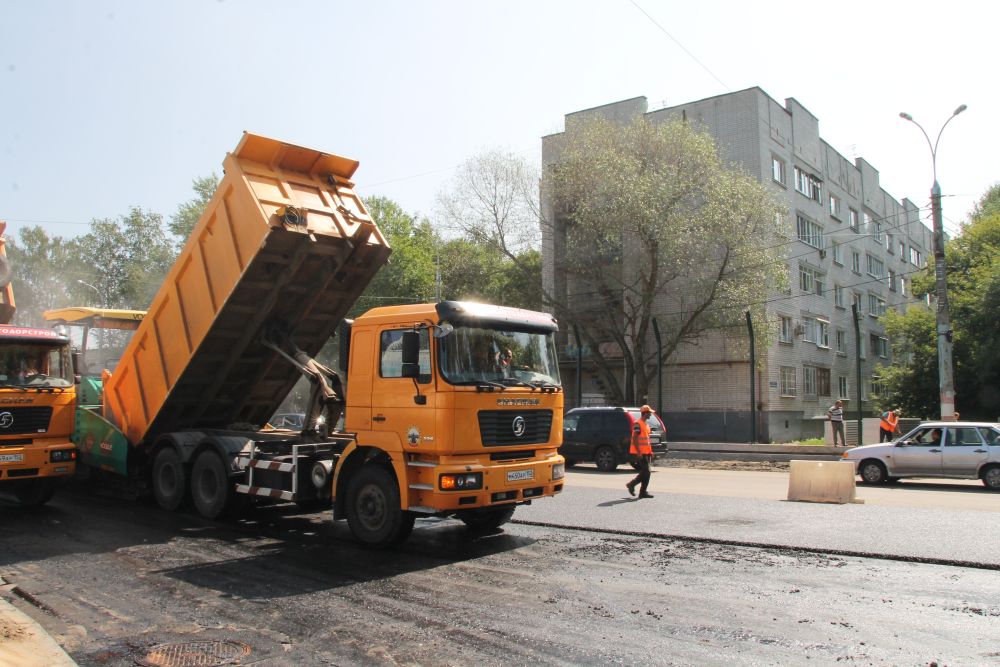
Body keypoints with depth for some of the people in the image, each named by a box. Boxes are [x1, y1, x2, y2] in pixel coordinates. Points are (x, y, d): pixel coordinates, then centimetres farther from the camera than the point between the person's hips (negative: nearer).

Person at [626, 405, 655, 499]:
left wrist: (650, 452, 18)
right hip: (640, 453, -10)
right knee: (646, 472, -10)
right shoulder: (638, 424, -13)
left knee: (645, 472, 10)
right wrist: (638, 452, -22)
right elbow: (634, 439, -18)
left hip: (646, 452, 10)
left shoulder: (646, 424, 17)